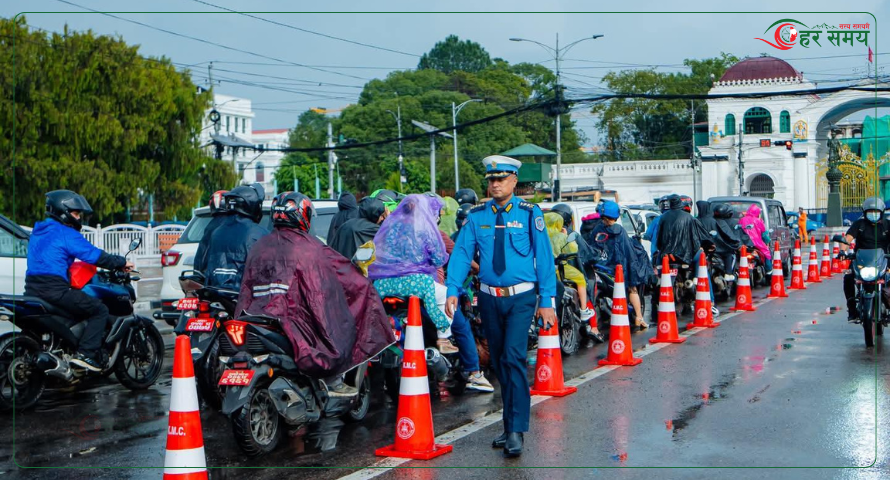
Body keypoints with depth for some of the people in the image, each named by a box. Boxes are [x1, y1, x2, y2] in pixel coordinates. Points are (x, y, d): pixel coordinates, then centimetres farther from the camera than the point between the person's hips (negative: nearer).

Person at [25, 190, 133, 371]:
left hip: (32, 289, 9)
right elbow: (94, 255, -10)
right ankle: (85, 353, -15)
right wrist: (121, 263, 3)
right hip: (55, 291, -9)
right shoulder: (67, 234, -7)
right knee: (100, 310, -3)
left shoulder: (38, 232, 21)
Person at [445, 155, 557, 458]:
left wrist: (546, 301, -8)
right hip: (489, 298, 4)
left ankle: (516, 432, -13)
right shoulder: (477, 216, 4)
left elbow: (544, 257, -4)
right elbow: (461, 254, 0)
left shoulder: (529, 214, -3)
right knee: (499, 364, 11)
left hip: (521, 298, -4)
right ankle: (510, 426, 23)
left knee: (514, 358, -16)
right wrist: (453, 291, -12)